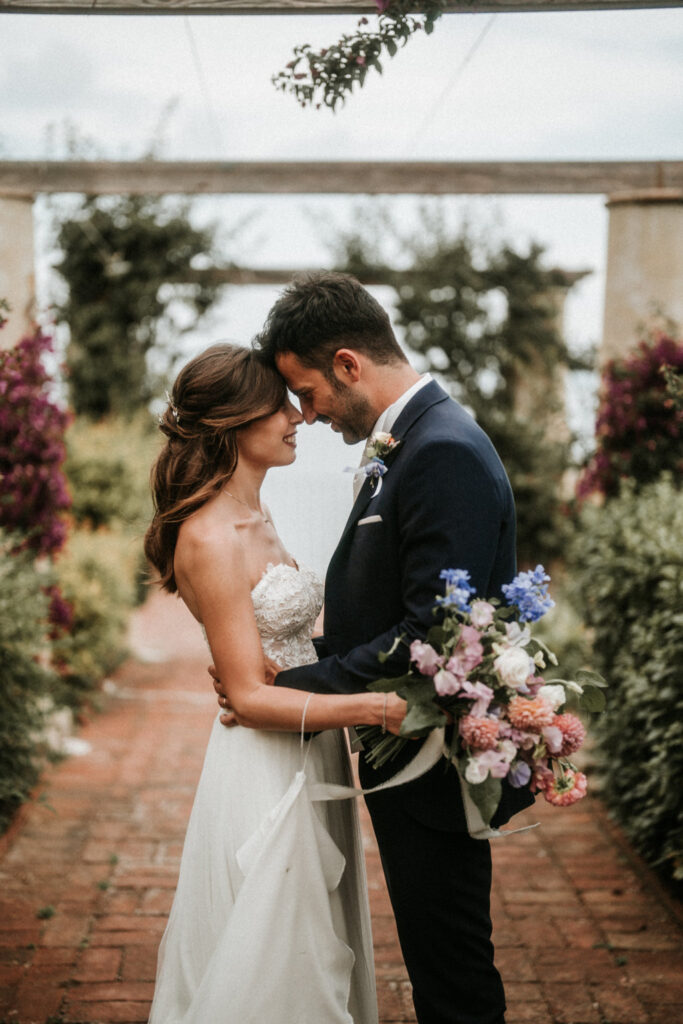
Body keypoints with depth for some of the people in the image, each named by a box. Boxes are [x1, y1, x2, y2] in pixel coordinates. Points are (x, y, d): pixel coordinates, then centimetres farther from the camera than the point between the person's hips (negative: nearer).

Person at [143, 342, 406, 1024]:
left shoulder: (255, 520, 10)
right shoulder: (209, 538, -19)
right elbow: (251, 697, -22)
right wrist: (373, 706, -28)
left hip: (309, 762, 9)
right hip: (265, 778, -9)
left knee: (316, 957, 20)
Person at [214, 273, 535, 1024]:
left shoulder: (446, 454, -22)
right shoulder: (410, 444, 9)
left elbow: (432, 636, -27)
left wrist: (289, 687, -19)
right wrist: (292, 655, 2)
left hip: (433, 769, -10)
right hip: (411, 760, 10)